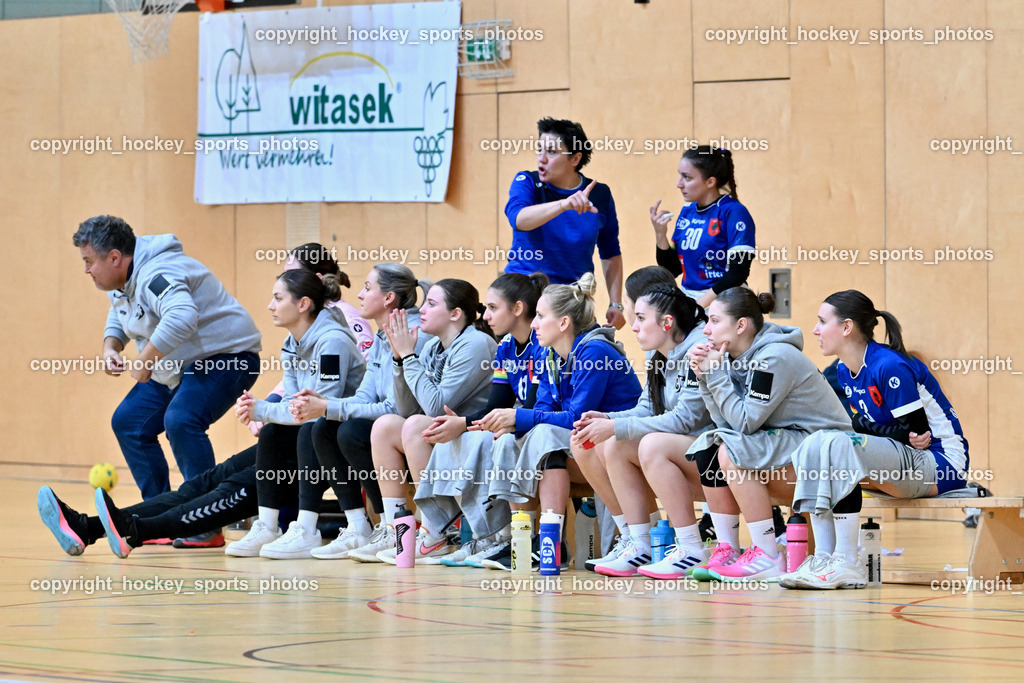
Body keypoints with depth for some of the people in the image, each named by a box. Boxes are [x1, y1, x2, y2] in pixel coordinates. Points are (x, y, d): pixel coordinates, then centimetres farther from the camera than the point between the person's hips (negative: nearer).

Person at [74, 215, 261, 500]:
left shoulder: (156, 276, -29)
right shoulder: (120, 279, 5)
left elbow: (181, 319, -48)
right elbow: (118, 316, 27)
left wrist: (145, 361, -37)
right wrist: (111, 347, 5)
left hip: (224, 359, -11)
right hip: (177, 368, 11)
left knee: (180, 421, -32)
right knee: (129, 423, 11)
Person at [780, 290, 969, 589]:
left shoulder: (890, 367, -19)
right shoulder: (844, 371, 8)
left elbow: (915, 432, -18)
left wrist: (865, 425, -9)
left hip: (942, 464, -9)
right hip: (904, 463, 9)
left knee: (838, 446, -28)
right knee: (812, 446, -6)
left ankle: (848, 565, -27)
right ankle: (824, 556, -13)